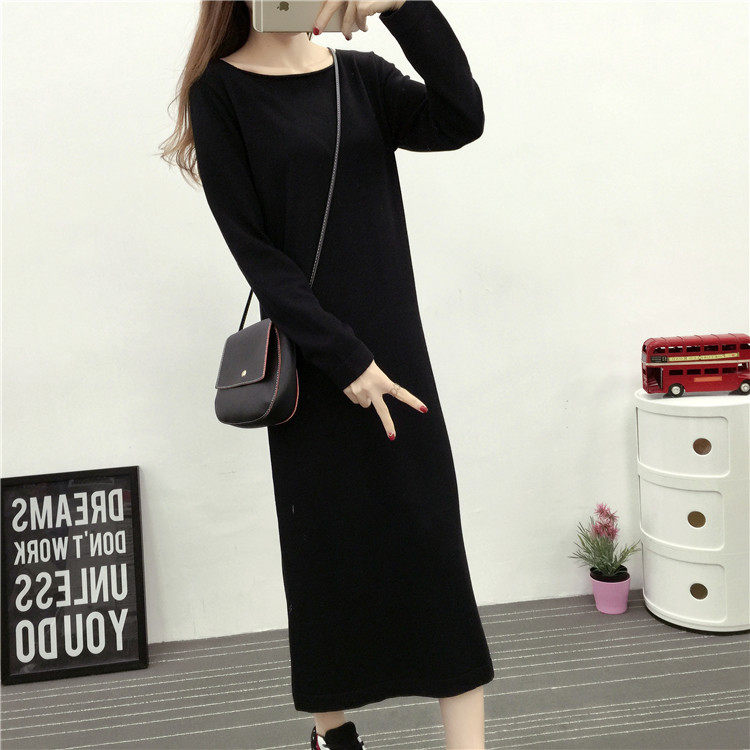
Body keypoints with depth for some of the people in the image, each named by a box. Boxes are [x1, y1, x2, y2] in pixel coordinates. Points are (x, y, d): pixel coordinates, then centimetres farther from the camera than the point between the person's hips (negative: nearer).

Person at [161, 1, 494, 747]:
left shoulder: (361, 76, 10)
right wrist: (343, 359, -16)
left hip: (392, 348, 3)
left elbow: (460, 120, -8)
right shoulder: (221, 92, -1)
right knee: (328, 552, 7)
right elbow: (254, 248, -9)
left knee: (433, 546, -1)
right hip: (311, 366, -3)